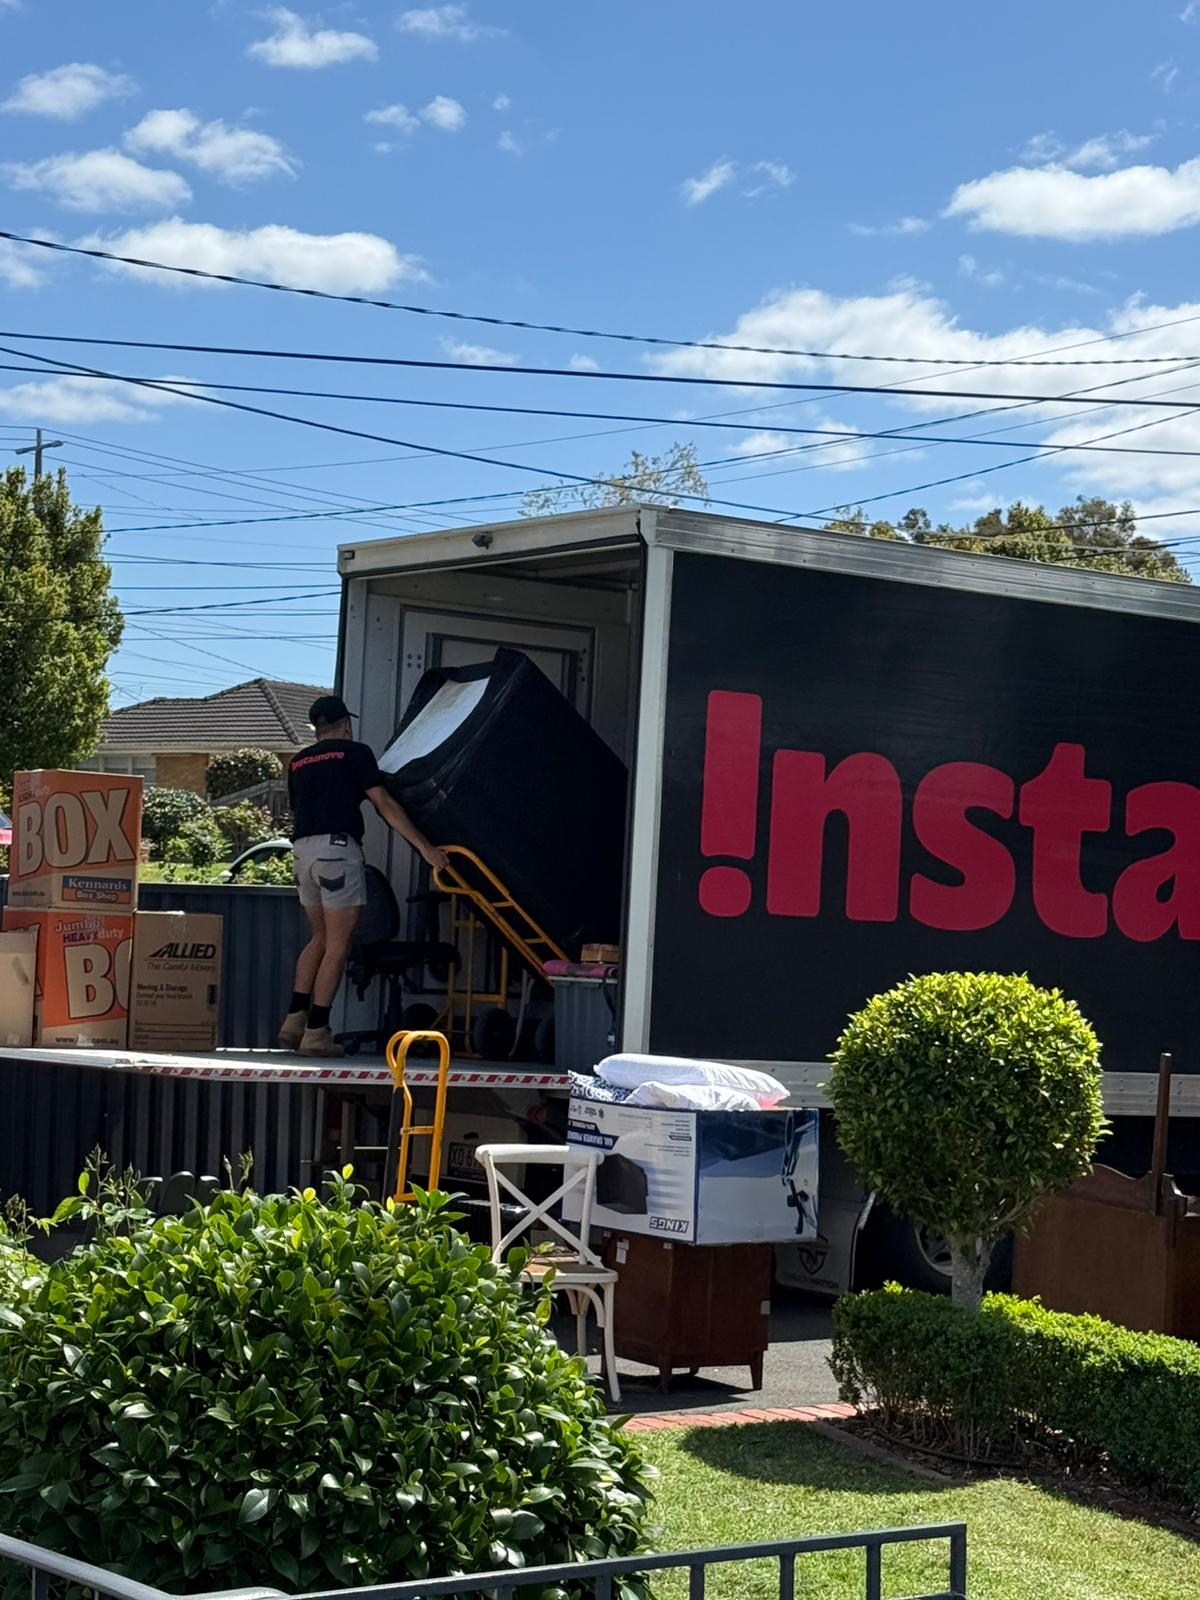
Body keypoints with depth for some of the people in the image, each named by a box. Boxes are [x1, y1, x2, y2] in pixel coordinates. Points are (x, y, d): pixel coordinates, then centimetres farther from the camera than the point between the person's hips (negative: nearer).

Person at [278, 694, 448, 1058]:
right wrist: (425, 847, -1)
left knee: (320, 938, 17)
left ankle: (294, 1021, 9)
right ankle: (316, 1032, -5)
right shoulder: (354, 753, 4)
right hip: (338, 847, -6)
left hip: (303, 850, 6)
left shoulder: (298, 762, 21)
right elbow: (384, 805, -2)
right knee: (337, 945, -2)